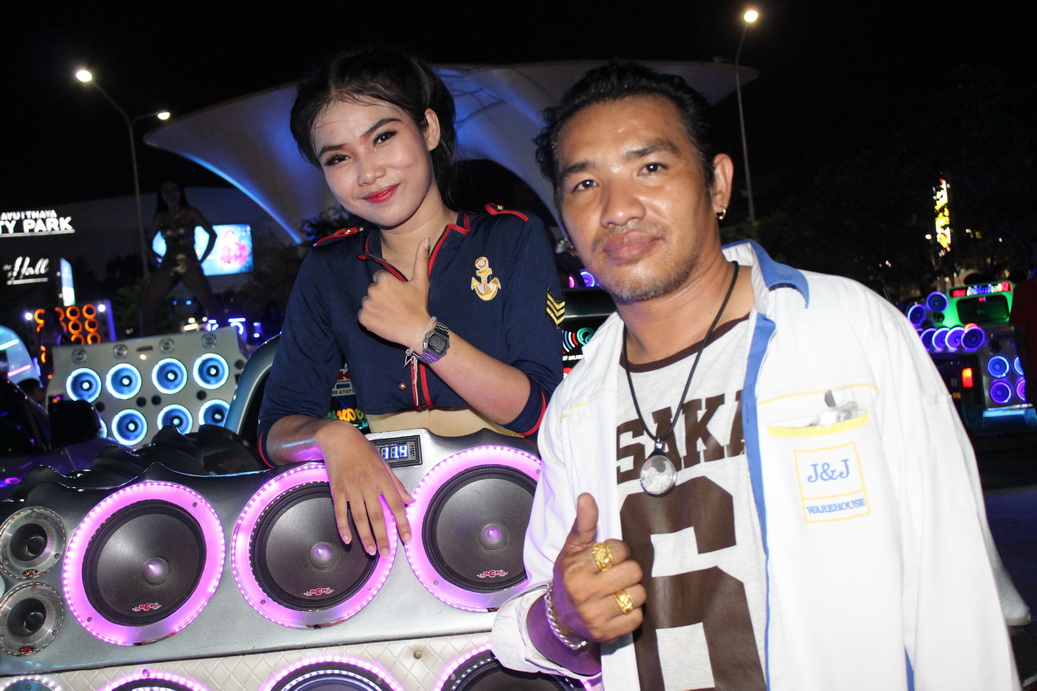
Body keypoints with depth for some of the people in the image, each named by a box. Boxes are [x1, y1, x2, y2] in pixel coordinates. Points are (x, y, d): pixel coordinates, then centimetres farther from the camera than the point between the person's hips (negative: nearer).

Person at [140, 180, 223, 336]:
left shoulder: (190, 213, 4)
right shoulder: (160, 217, 13)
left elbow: (212, 234, 1)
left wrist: (202, 259, -4)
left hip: (189, 265, -3)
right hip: (167, 266, 3)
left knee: (211, 306, -13)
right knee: (147, 307, -9)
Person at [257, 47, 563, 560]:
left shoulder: (513, 239, 0)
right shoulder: (327, 272, 7)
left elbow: (539, 412, -7)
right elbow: (275, 432, 3)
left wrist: (424, 333, -12)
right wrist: (332, 436, -19)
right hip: (388, 497, 3)